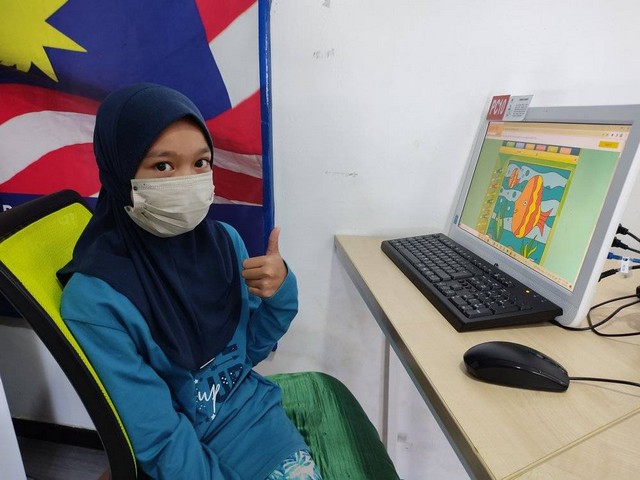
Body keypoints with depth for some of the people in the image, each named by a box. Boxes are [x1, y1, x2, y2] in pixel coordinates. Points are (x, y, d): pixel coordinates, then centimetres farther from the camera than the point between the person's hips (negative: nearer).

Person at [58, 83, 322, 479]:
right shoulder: (94, 298, -24)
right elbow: (159, 440, -18)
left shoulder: (224, 240, -11)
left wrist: (279, 294, -17)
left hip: (253, 406, 4)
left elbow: (249, 351, -1)